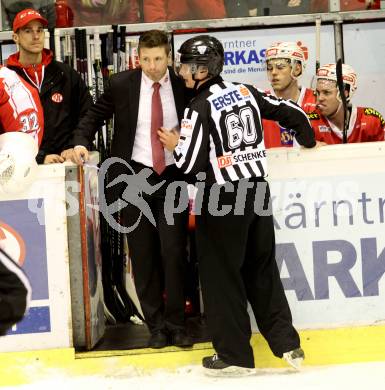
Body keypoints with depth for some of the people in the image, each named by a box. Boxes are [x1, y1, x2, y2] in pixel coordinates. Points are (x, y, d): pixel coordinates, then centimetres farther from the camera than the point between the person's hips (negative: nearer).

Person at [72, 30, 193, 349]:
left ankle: (176, 324, 8)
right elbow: (95, 115, 10)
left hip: (173, 177, 0)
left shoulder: (184, 85, -2)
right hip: (134, 177, 1)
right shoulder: (120, 84, -3)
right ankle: (156, 325, 15)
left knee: (174, 251, -5)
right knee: (143, 255, 5)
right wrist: (81, 142, -6)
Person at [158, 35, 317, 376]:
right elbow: (292, 113, 12)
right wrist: (309, 143, 30)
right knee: (262, 268, 15)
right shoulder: (246, 92, 6)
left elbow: (191, 164, -16)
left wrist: (175, 145, 5)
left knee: (221, 273, 4)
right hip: (257, 190, 7)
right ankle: (287, 343, 13)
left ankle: (235, 355, 8)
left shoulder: (200, 108, -13)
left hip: (223, 198, -6)